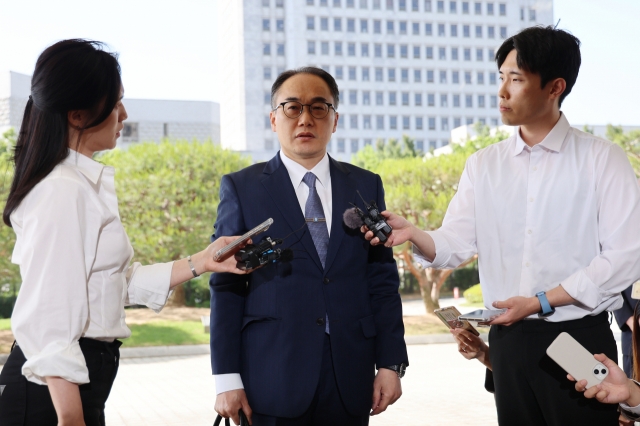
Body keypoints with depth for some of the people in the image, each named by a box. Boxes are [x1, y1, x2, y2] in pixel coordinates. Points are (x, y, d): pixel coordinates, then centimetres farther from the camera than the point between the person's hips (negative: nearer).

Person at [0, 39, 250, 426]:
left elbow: (118, 283, 13)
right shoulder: (64, 191, -17)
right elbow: (49, 321, -22)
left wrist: (200, 263, 13)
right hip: (53, 394, -9)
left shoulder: (86, 184, 14)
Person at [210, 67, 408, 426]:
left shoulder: (366, 187, 10)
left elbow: (382, 280, 8)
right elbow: (227, 287, -1)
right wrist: (227, 379, -6)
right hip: (273, 381, -2)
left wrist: (391, 364, 1)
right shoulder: (241, 189, 3)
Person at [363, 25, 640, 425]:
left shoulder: (603, 159, -3)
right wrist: (413, 234, -20)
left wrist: (541, 301, -14)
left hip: (580, 337, -3)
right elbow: (456, 244, 1)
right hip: (510, 338, 4)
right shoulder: (484, 165, 9)